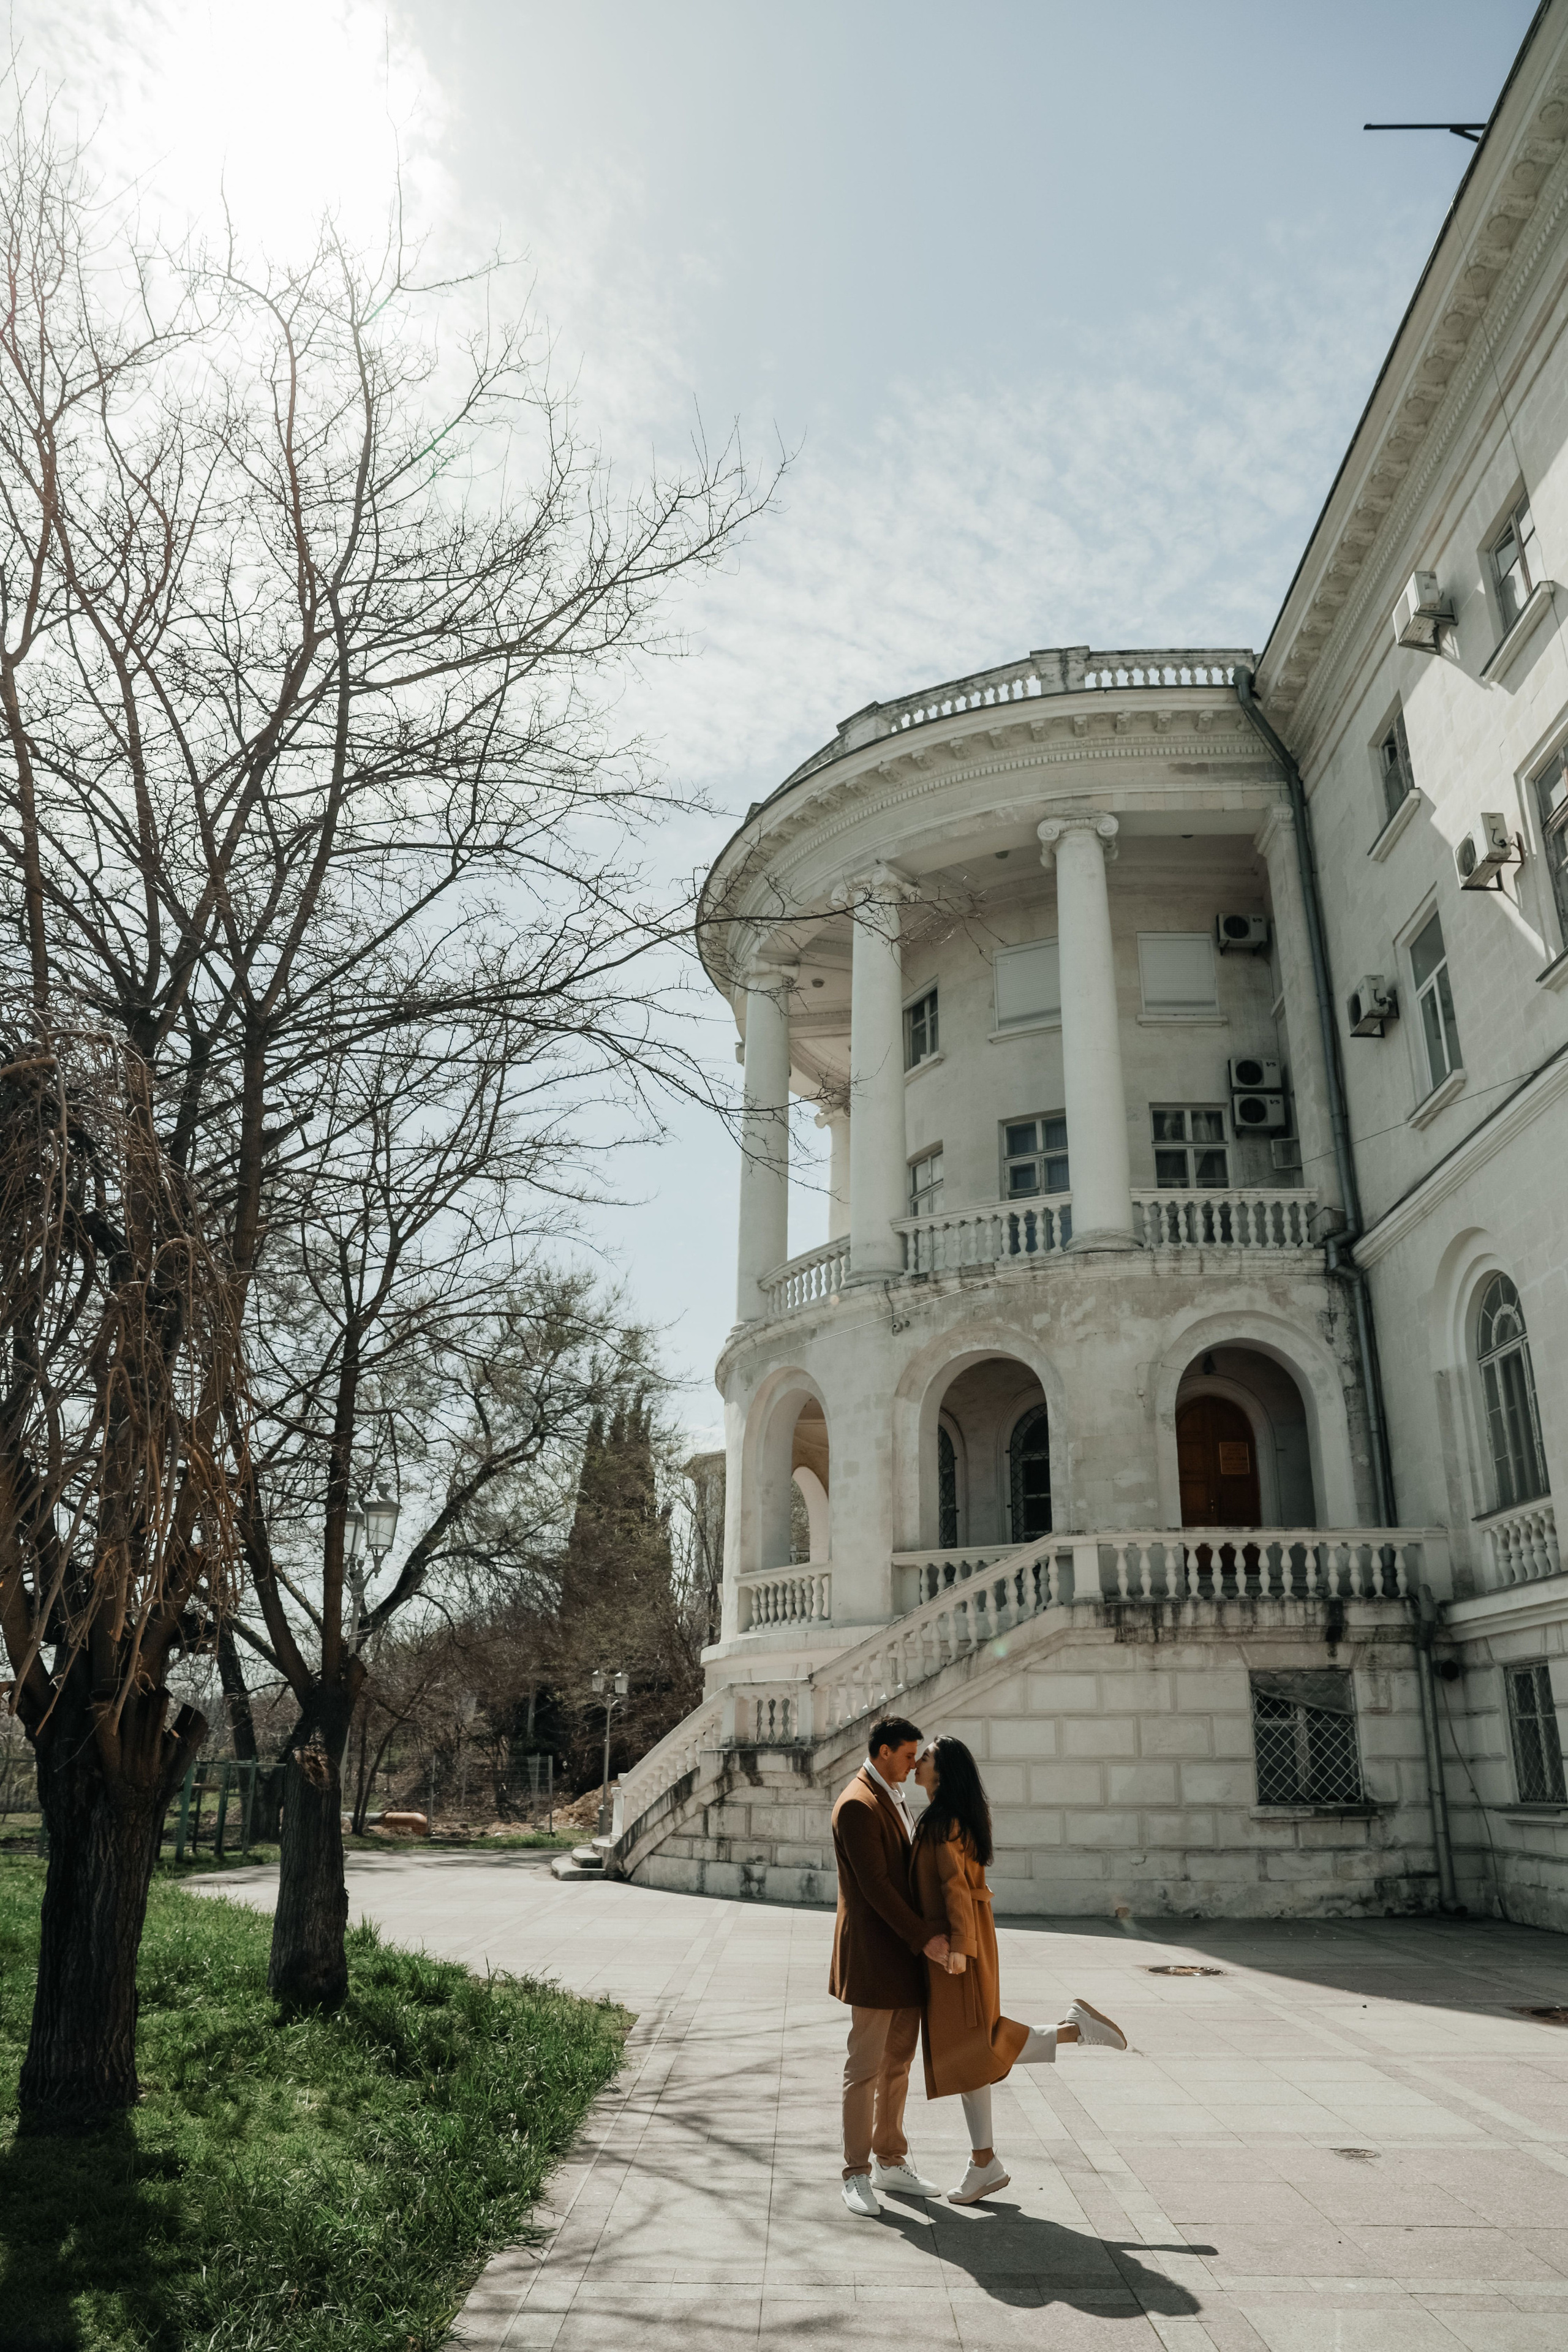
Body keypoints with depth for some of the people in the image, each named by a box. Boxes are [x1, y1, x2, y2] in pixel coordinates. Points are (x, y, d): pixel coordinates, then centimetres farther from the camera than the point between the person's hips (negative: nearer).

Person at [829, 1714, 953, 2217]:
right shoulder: (857, 1806, -17)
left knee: (898, 2064, 15)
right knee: (865, 2068, 0)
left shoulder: (893, 1800, 14)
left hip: (905, 1953, 9)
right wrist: (923, 1938, -20)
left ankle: (890, 2162, 26)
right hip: (872, 1954, -9)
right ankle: (856, 2175, 9)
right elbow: (874, 1885, -21)